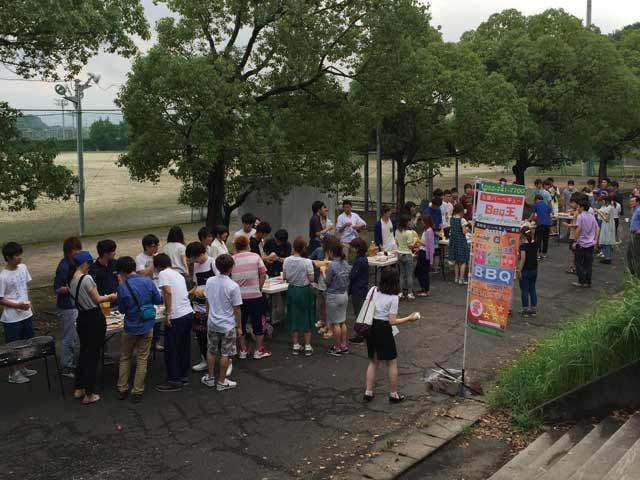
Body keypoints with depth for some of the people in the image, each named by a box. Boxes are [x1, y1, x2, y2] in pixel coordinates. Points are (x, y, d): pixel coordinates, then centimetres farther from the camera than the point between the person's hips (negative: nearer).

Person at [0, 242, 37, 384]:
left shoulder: (23, 268, -1)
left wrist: (28, 301, 2)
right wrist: (18, 305, -21)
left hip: (26, 314, 7)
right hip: (12, 318, -7)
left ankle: (22, 368, 38)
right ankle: (13, 374, 24)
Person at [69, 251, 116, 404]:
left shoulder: (71, 281, 4)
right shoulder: (87, 278, -19)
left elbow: (85, 298, 10)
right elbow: (97, 299, -12)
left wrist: (105, 297, 18)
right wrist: (110, 297, 5)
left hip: (82, 318, 7)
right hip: (95, 319, -7)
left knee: (83, 353, 20)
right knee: (93, 356, 3)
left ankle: (79, 389, 29)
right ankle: (89, 394, 10)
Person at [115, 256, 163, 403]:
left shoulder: (122, 287, -16)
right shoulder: (148, 281, -10)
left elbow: (121, 310, -3)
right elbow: (158, 300, -2)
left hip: (131, 327, -1)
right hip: (147, 326, 2)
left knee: (125, 358, 19)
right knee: (142, 359, 11)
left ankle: (122, 389, 24)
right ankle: (137, 392, 14)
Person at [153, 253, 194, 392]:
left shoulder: (163, 273, -5)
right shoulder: (178, 274, 18)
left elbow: (168, 293, -19)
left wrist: (167, 314, -16)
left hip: (176, 317, -8)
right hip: (188, 313, 8)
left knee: (171, 350, 3)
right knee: (184, 347, 18)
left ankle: (174, 381, 9)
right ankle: (184, 376, 27)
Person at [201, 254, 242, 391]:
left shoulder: (209, 281, -5)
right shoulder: (233, 286, -19)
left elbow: (207, 302, 6)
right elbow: (237, 309, -13)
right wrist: (239, 327, -2)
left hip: (212, 323, 5)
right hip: (228, 325, -5)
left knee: (211, 351, 18)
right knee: (225, 354, 8)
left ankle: (210, 378, 31)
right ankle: (221, 382, 16)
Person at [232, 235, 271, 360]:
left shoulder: (232, 260, -1)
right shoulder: (255, 256, -2)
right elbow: (263, 274, -4)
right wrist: (259, 288, 7)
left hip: (238, 296, 1)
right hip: (255, 295, -1)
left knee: (241, 323, 14)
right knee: (257, 322, 11)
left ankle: (243, 350, 21)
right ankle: (259, 350, 18)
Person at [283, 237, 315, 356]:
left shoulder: (287, 260, -7)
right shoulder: (307, 262, -19)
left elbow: (284, 277, 0)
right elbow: (311, 279, -14)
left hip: (292, 290, 3)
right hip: (304, 291, -3)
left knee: (294, 317, 15)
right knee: (306, 318, 10)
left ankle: (296, 346, 20)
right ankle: (307, 347, 14)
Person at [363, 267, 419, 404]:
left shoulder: (374, 291, 0)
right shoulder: (393, 298, -15)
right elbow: (392, 321, -16)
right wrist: (409, 318, -7)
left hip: (371, 328, 6)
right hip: (384, 330, -6)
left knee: (373, 361, 19)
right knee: (392, 363, 11)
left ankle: (368, 392, 20)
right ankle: (393, 395, 20)